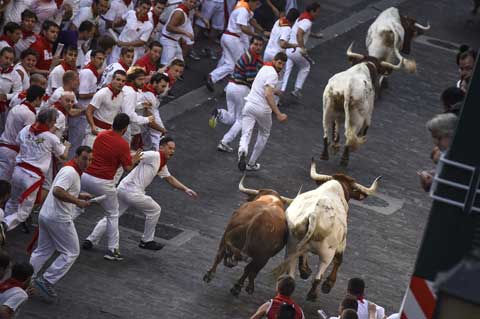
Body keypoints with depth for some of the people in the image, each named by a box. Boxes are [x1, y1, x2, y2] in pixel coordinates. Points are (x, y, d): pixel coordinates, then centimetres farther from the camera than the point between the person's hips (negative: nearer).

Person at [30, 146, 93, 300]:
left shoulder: (69, 170, 16)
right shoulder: (71, 172, -17)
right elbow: (57, 191, -29)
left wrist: (79, 195, 16)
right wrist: (77, 201, -24)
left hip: (45, 215, 10)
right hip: (59, 218, -10)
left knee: (43, 251, 18)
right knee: (71, 252, 1)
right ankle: (47, 280, -2)